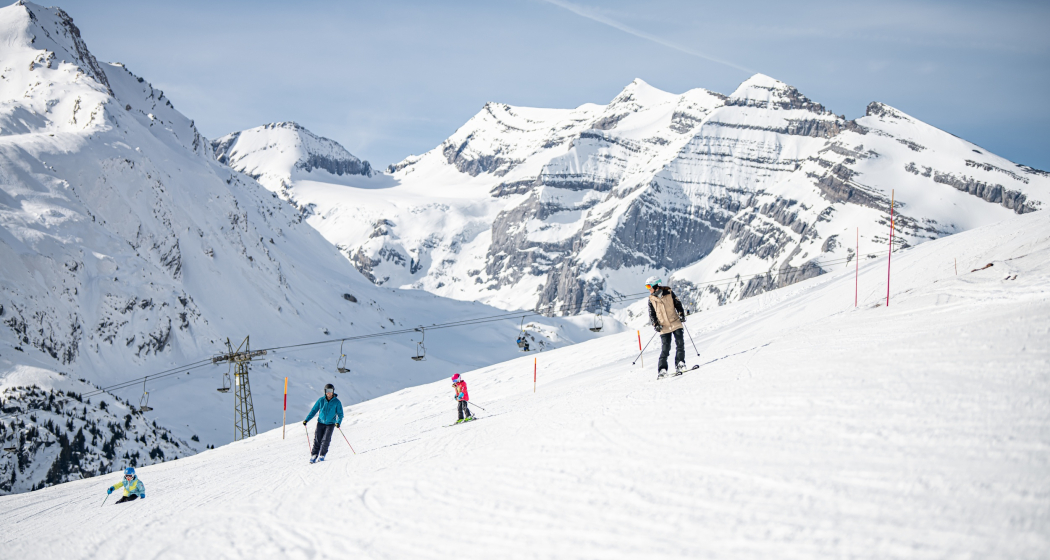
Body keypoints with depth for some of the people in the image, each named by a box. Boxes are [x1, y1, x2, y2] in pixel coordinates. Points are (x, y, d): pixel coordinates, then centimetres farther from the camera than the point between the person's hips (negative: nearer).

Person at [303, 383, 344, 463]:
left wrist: (338, 422, -21)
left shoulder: (336, 402, -5)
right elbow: (314, 410, 6)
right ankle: (314, 455, 2)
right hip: (320, 423, 2)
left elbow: (340, 414, -2)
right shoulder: (321, 400, 0)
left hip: (330, 424, -2)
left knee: (326, 440, -13)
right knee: (317, 440, -5)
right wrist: (306, 420, -1)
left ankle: (322, 455, -2)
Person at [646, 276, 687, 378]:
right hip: (664, 327, 0)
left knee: (680, 344, -8)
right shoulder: (651, 299, 4)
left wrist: (681, 315, -6)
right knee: (665, 348, -6)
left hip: (676, 323, 0)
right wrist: (656, 324, -7)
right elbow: (651, 314, 7)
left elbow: (678, 304, 8)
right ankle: (662, 369, -1)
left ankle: (680, 364, 3)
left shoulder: (669, 293, 0)